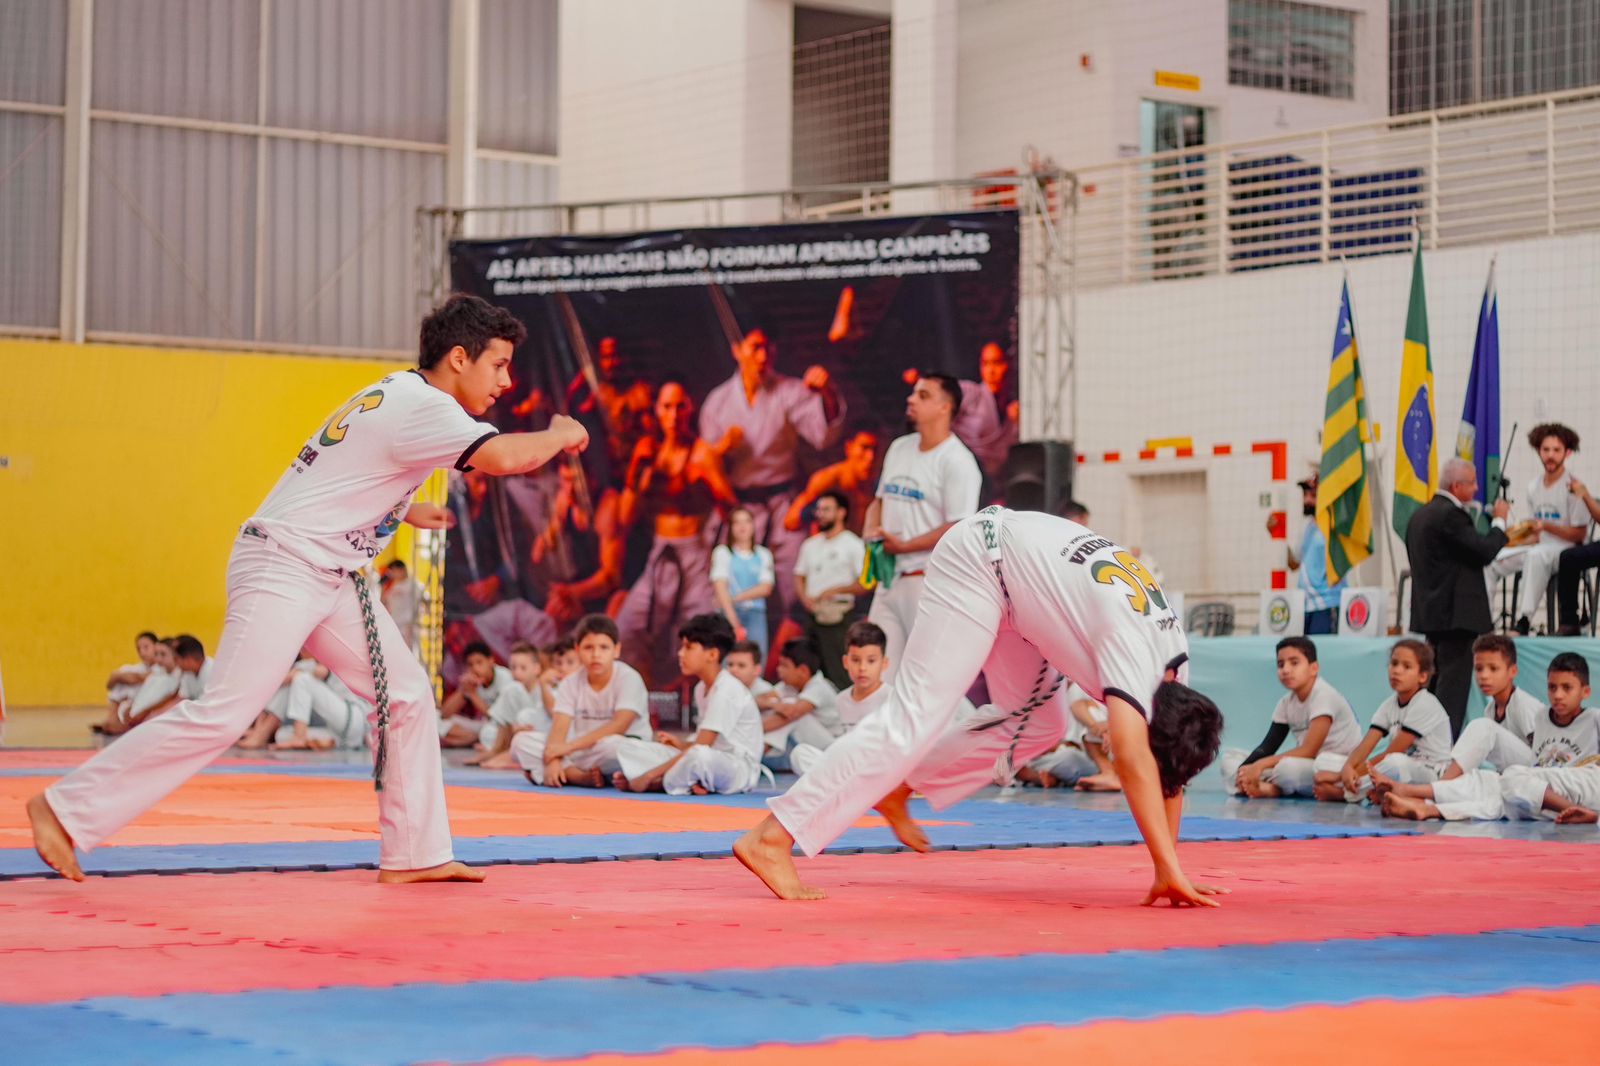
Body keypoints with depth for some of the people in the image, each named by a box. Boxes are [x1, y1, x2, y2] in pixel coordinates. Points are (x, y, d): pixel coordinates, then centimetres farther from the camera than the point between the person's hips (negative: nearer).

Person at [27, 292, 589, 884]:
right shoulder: (421, 407, -16)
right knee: (222, 715, -15)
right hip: (282, 565, -10)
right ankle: (65, 808, -9)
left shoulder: (395, 394, 14)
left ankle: (414, 854, 12)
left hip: (331, 578, 10)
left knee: (407, 696, 7)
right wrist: (562, 435, -12)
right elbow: (504, 457, -30)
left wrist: (402, 509, 19)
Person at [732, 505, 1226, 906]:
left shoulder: (1174, 654, -5)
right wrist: (1170, 869, -44)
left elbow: (1167, 768, 2)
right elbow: (1134, 760, -42)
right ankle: (773, 837, -19)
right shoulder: (1133, 651, -30)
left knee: (1039, 723, 9)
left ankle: (898, 783, 18)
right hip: (983, 556, -9)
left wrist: (1166, 870, -2)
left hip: (1019, 557, 9)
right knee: (915, 717, -16)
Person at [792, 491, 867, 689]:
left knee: (837, 671, -14)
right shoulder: (810, 545, 18)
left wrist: (835, 591, -16)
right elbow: (799, 577, 21)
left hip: (837, 615, -7)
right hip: (812, 614, 7)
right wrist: (805, 598, 1)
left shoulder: (853, 544, -2)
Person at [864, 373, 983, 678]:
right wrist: (871, 534, 3)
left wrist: (904, 546, -17)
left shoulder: (957, 461, -10)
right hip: (890, 574, 8)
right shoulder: (899, 448, 15)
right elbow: (880, 501, 24)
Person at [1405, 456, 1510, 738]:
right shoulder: (1451, 514, -16)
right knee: (1454, 681, -9)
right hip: (1456, 614, -10)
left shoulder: (1420, 515, 15)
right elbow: (1484, 551, -19)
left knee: (1439, 680, 14)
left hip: (1431, 612, 10)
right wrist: (1500, 521, -4)